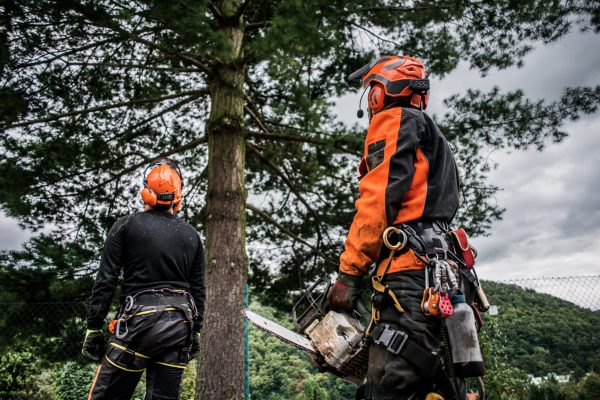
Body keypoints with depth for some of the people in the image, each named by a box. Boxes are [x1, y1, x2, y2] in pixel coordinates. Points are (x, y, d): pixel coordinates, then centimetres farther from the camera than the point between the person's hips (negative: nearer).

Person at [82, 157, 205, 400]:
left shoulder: (126, 226, 0)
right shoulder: (192, 235, 9)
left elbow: (106, 281, -4)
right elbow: (198, 289, 11)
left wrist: (93, 327, 2)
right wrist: (195, 331, 19)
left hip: (139, 320, -3)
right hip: (179, 325, 4)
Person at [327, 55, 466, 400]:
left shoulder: (394, 120, 6)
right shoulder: (437, 145, 35)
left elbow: (378, 199, -9)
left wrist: (348, 274, -11)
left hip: (411, 272, -10)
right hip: (444, 273, 10)